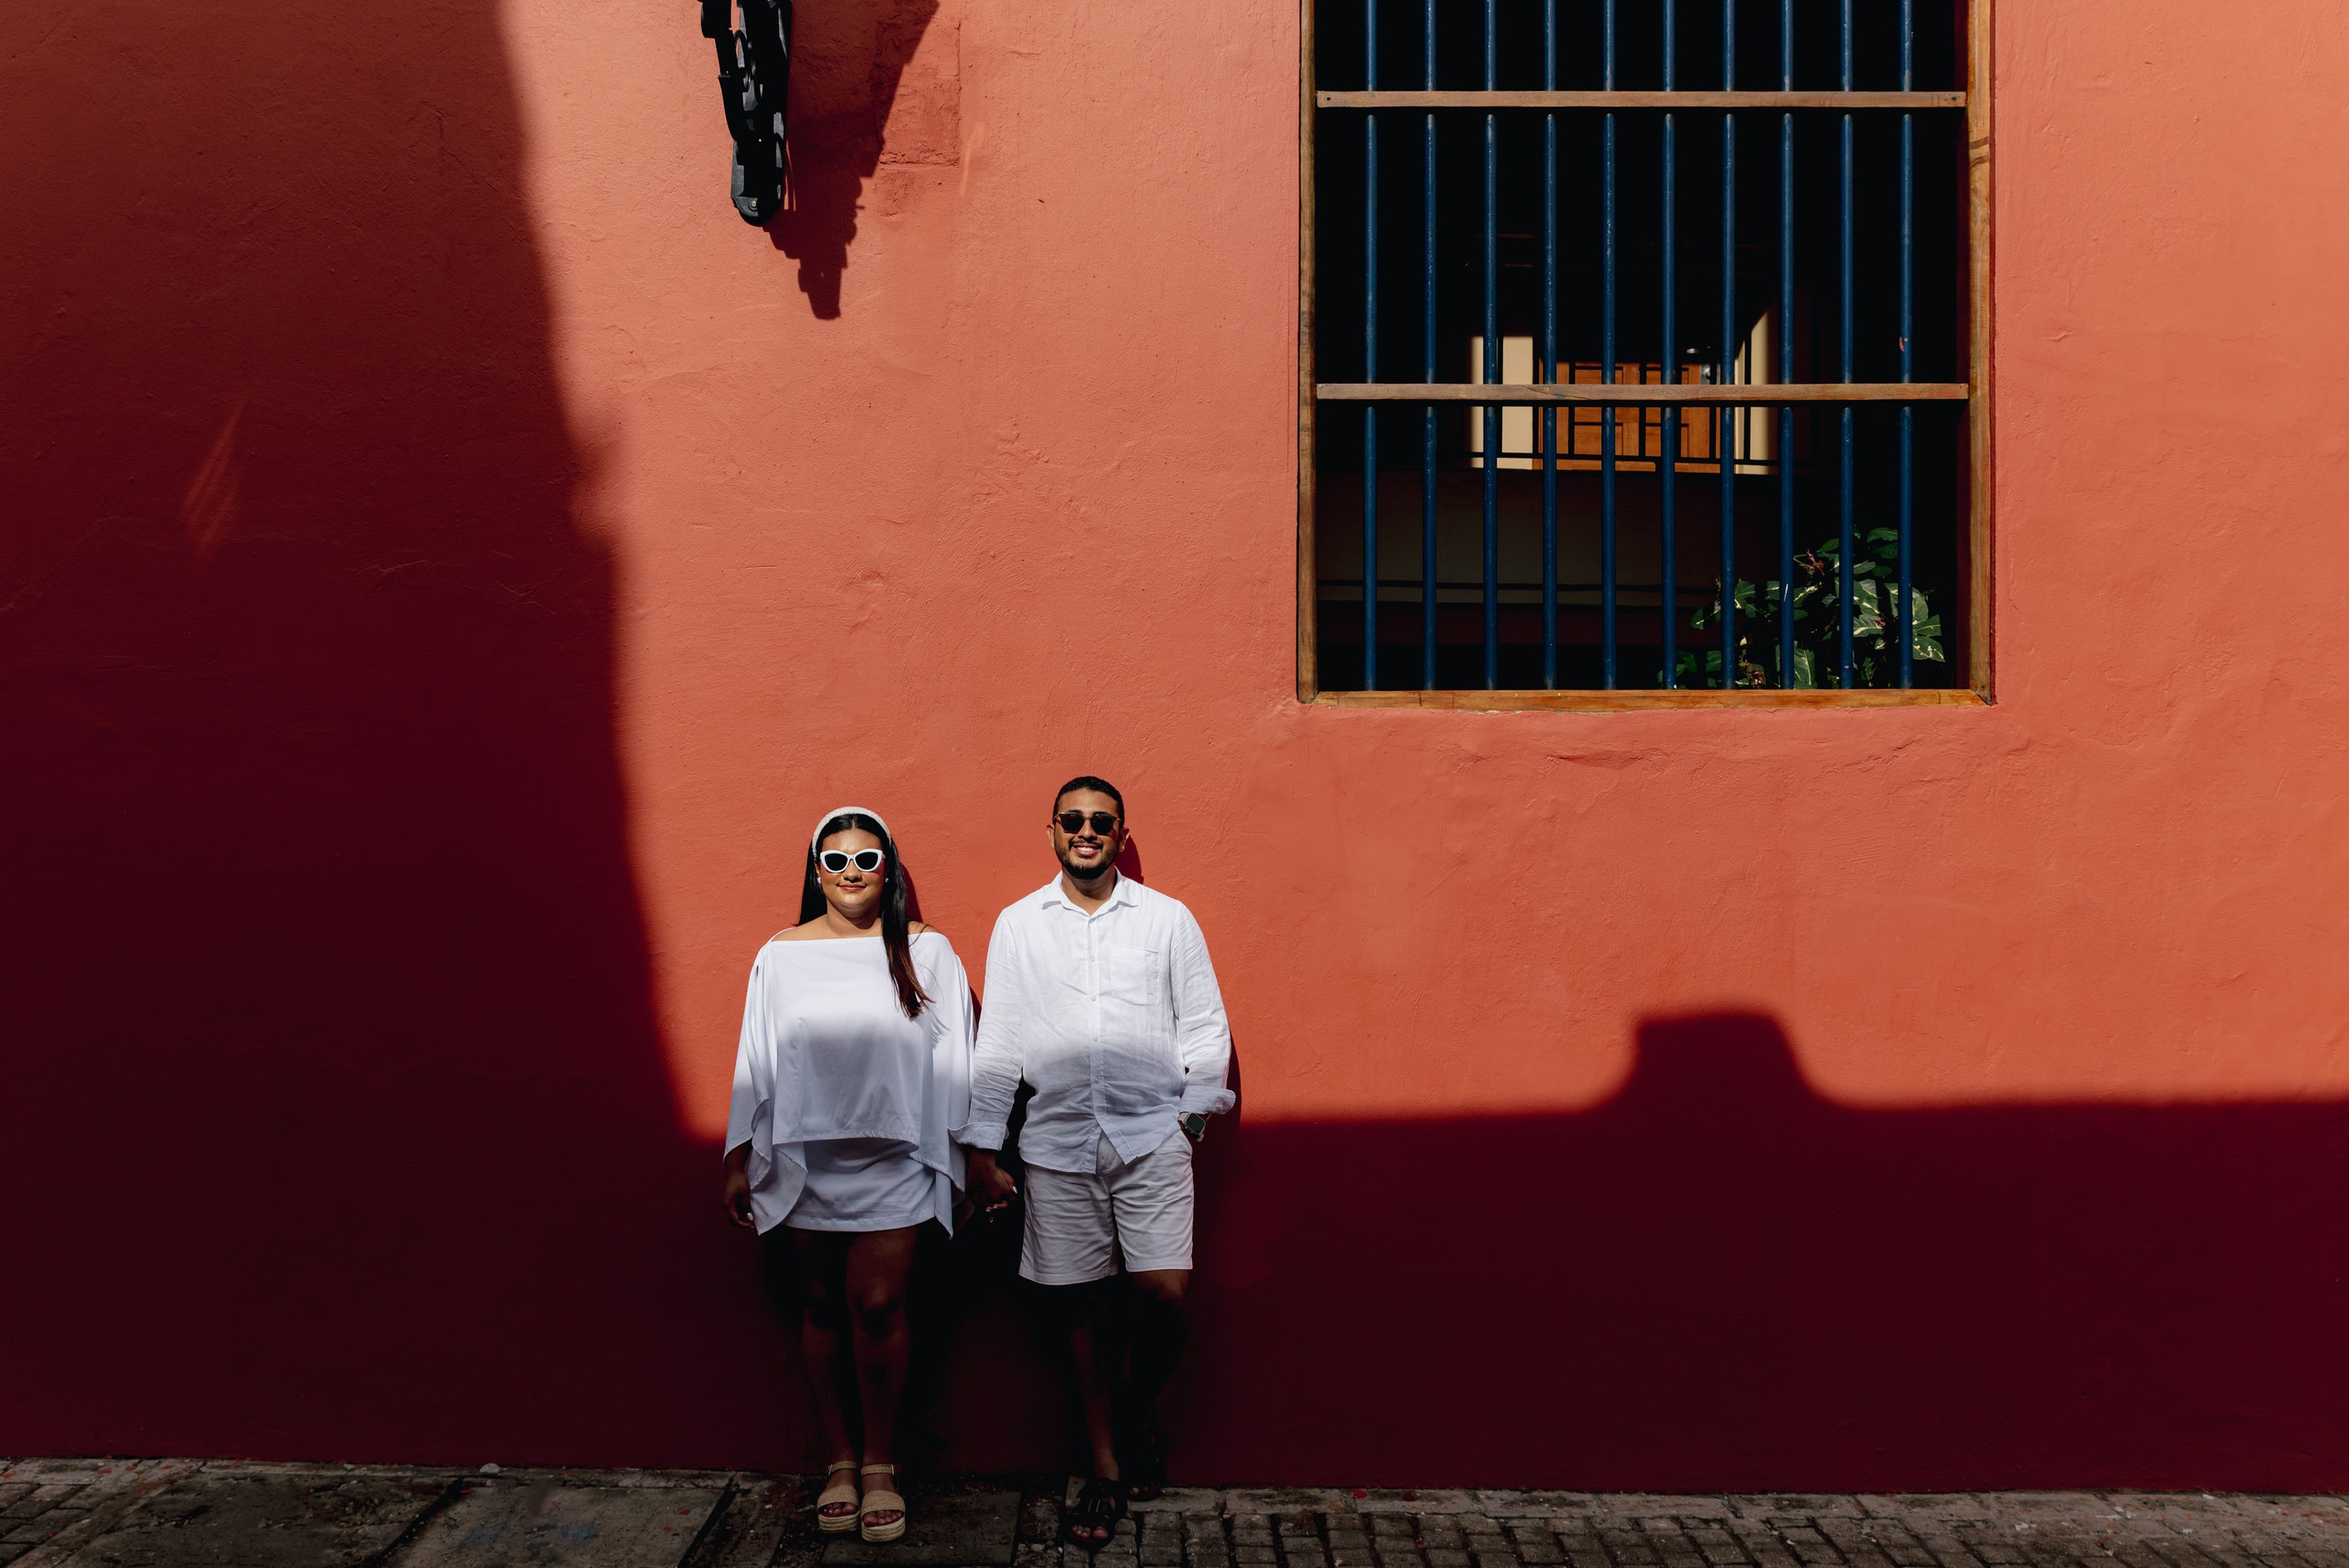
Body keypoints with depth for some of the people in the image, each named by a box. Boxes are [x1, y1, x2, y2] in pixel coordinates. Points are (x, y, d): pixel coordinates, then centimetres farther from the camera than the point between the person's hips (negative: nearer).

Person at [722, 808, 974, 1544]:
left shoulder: (926, 952, 1)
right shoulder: (781, 954, 5)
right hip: (804, 1158, 2)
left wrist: (959, 1161, 3)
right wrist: (739, 1163, 8)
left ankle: (880, 1464, 10)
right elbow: (756, 1062, 8)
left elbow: (952, 1062, 3)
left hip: (891, 1159, -2)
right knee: (823, 1308, 9)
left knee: (877, 1306, -7)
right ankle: (840, 1461, 23)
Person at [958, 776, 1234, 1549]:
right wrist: (982, 1151, 5)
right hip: (1057, 1142, 1)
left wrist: (1196, 1110, 0)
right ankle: (1106, 1468, 19)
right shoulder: (1018, 925, 7)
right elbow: (997, 1044, 7)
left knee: (1164, 1296, -10)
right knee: (1080, 1307, 5)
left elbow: (1204, 1026, 8)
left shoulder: (1168, 919, 5)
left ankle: (1137, 1412, 21)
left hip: (1151, 1137, -1)